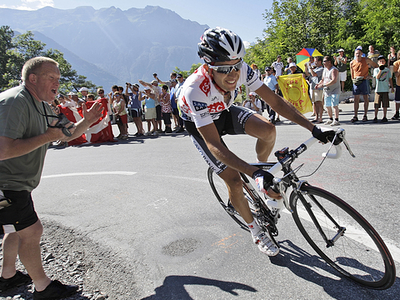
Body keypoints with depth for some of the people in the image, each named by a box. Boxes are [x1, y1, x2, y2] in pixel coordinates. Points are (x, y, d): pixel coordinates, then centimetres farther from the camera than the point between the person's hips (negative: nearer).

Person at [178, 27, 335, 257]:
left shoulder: (242, 70, -26)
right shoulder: (196, 91, -40)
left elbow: (276, 101, -21)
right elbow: (215, 146, -42)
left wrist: (315, 129, -27)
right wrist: (254, 173, -50)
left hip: (224, 112, 4)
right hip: (199, 126, -3)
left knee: (268, 129, -25)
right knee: (234, 181, -11)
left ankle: (264, 171, 6)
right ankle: (255, 229, 16)